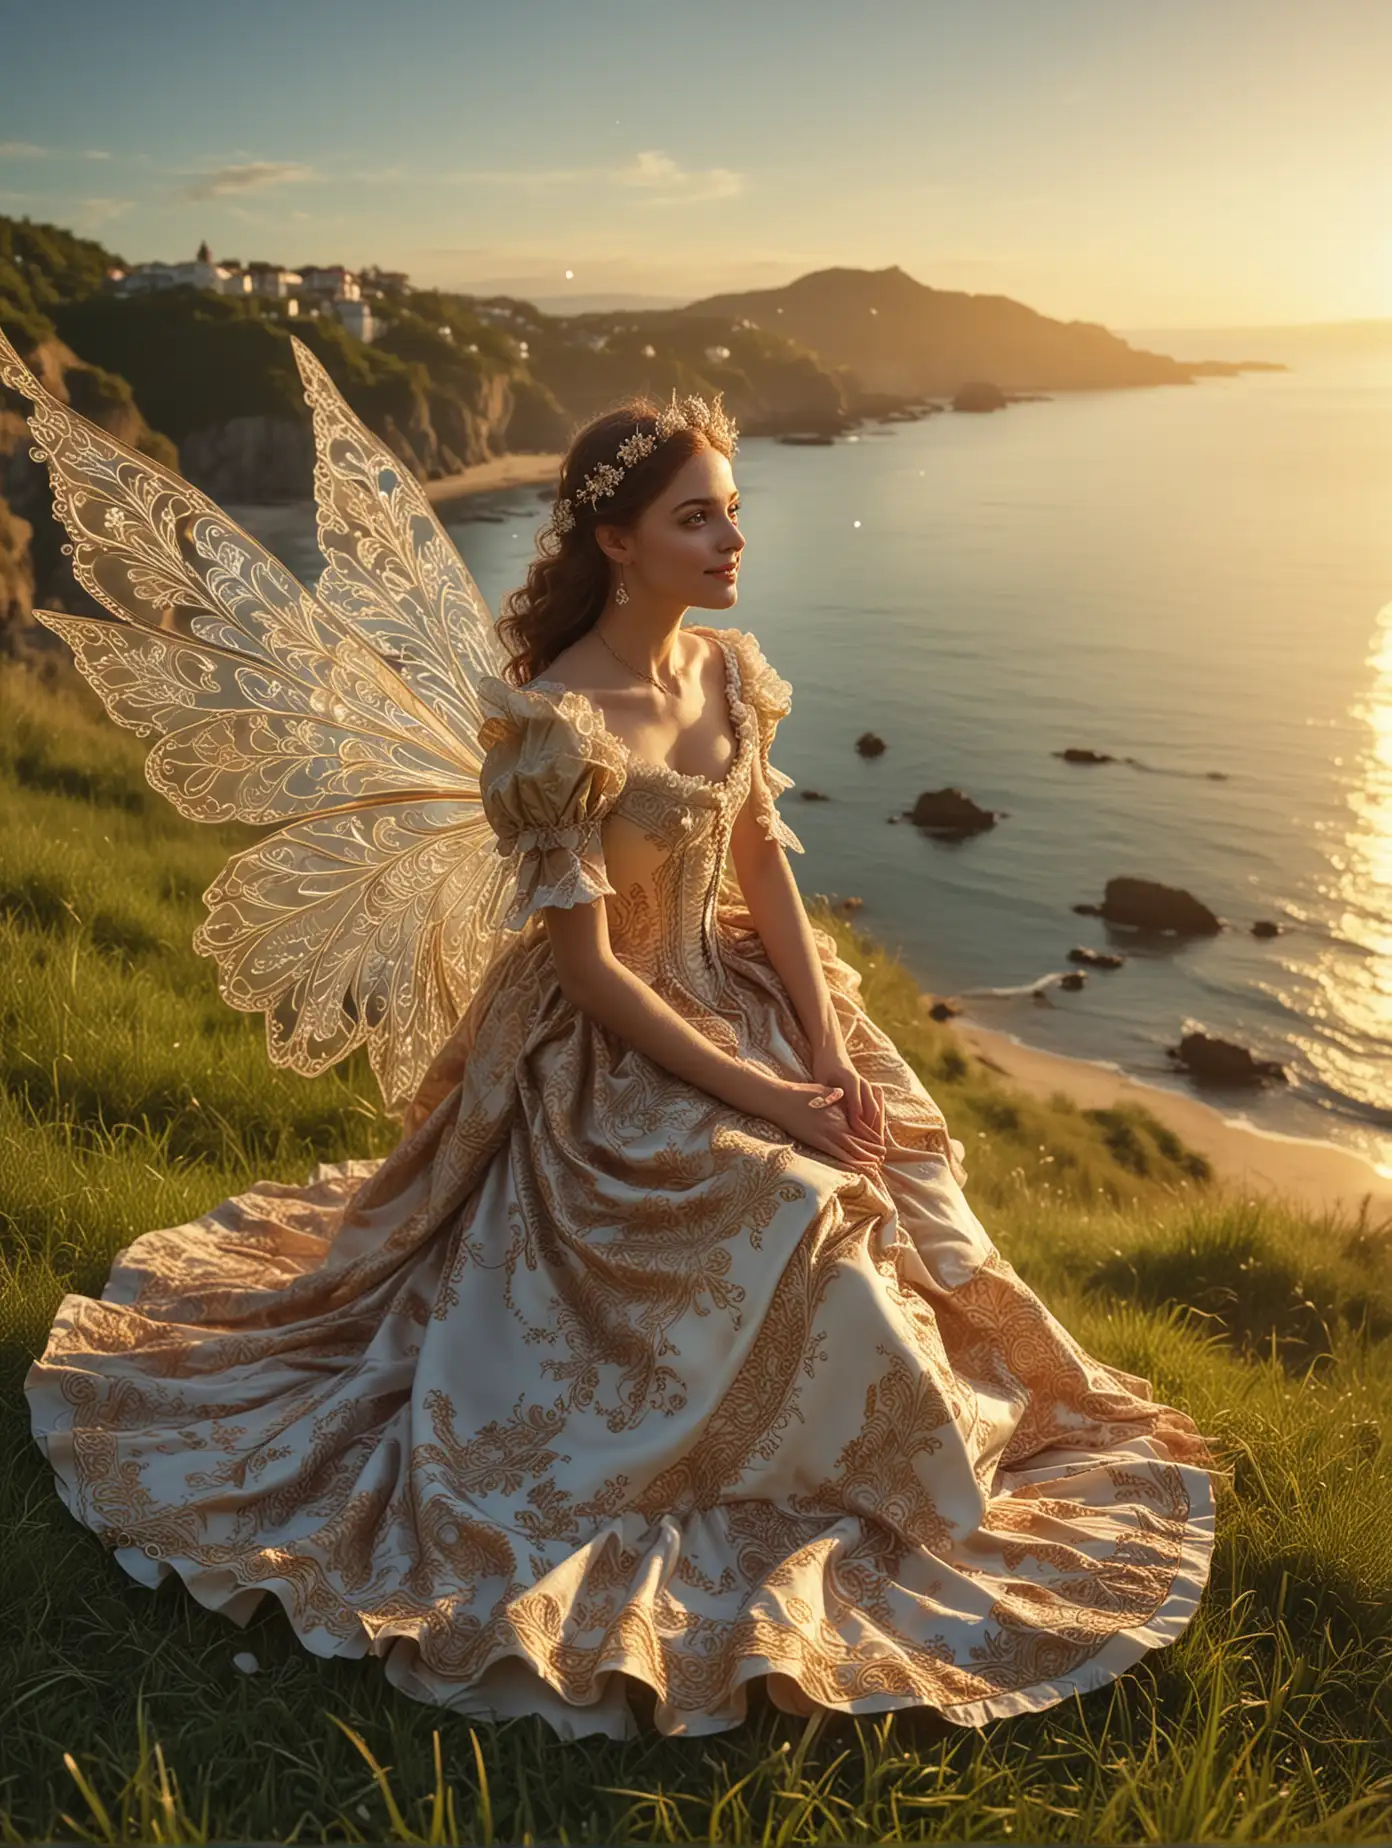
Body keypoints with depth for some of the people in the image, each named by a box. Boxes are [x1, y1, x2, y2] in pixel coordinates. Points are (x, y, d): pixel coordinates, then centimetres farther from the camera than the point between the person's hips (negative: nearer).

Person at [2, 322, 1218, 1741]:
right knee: (797, 1219, -16)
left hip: (740, 1000, 8)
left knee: (902, 1181, 4)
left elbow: (767, 872, 4)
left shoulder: (728, 669, -2)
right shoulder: (555, 723, -25)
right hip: (610, 1055, -7)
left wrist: (832, 1050, -7)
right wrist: (765, 1099, -20)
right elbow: (589, 971, -22)